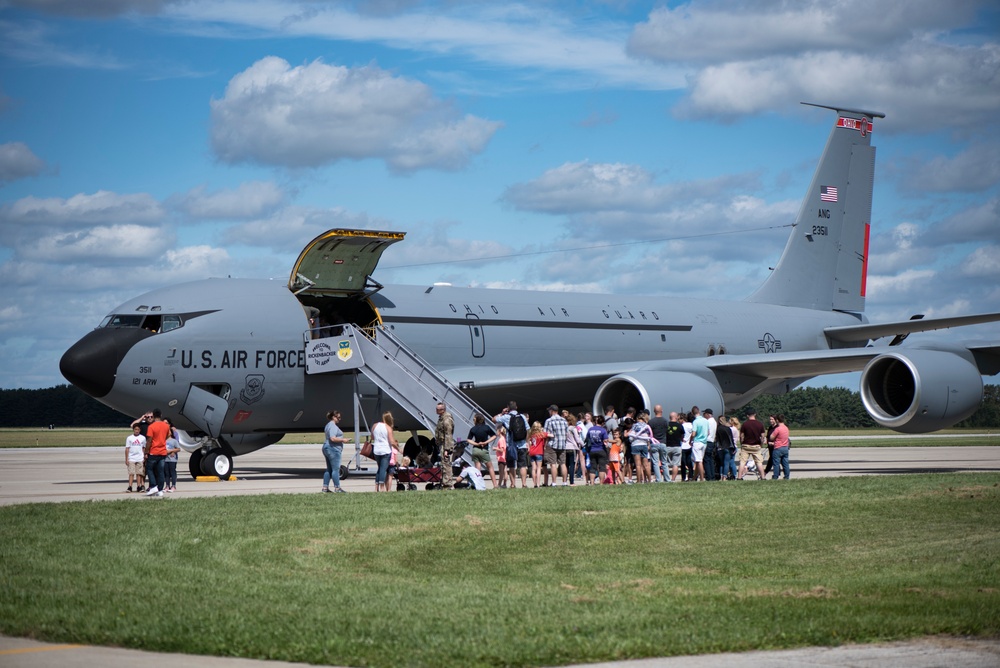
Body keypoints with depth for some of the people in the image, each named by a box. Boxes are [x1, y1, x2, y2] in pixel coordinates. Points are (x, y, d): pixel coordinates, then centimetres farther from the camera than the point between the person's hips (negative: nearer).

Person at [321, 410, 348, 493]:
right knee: (336, 469, -7)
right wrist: (342, 440, -15)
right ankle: (337, 487, -5)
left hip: (327, 448, 11)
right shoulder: (333, 426, -16)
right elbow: (333, 438, -25)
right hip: (333, 449, -11)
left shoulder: (328, 425, 18)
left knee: (329, 469, 12)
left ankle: (325, 487, 11)